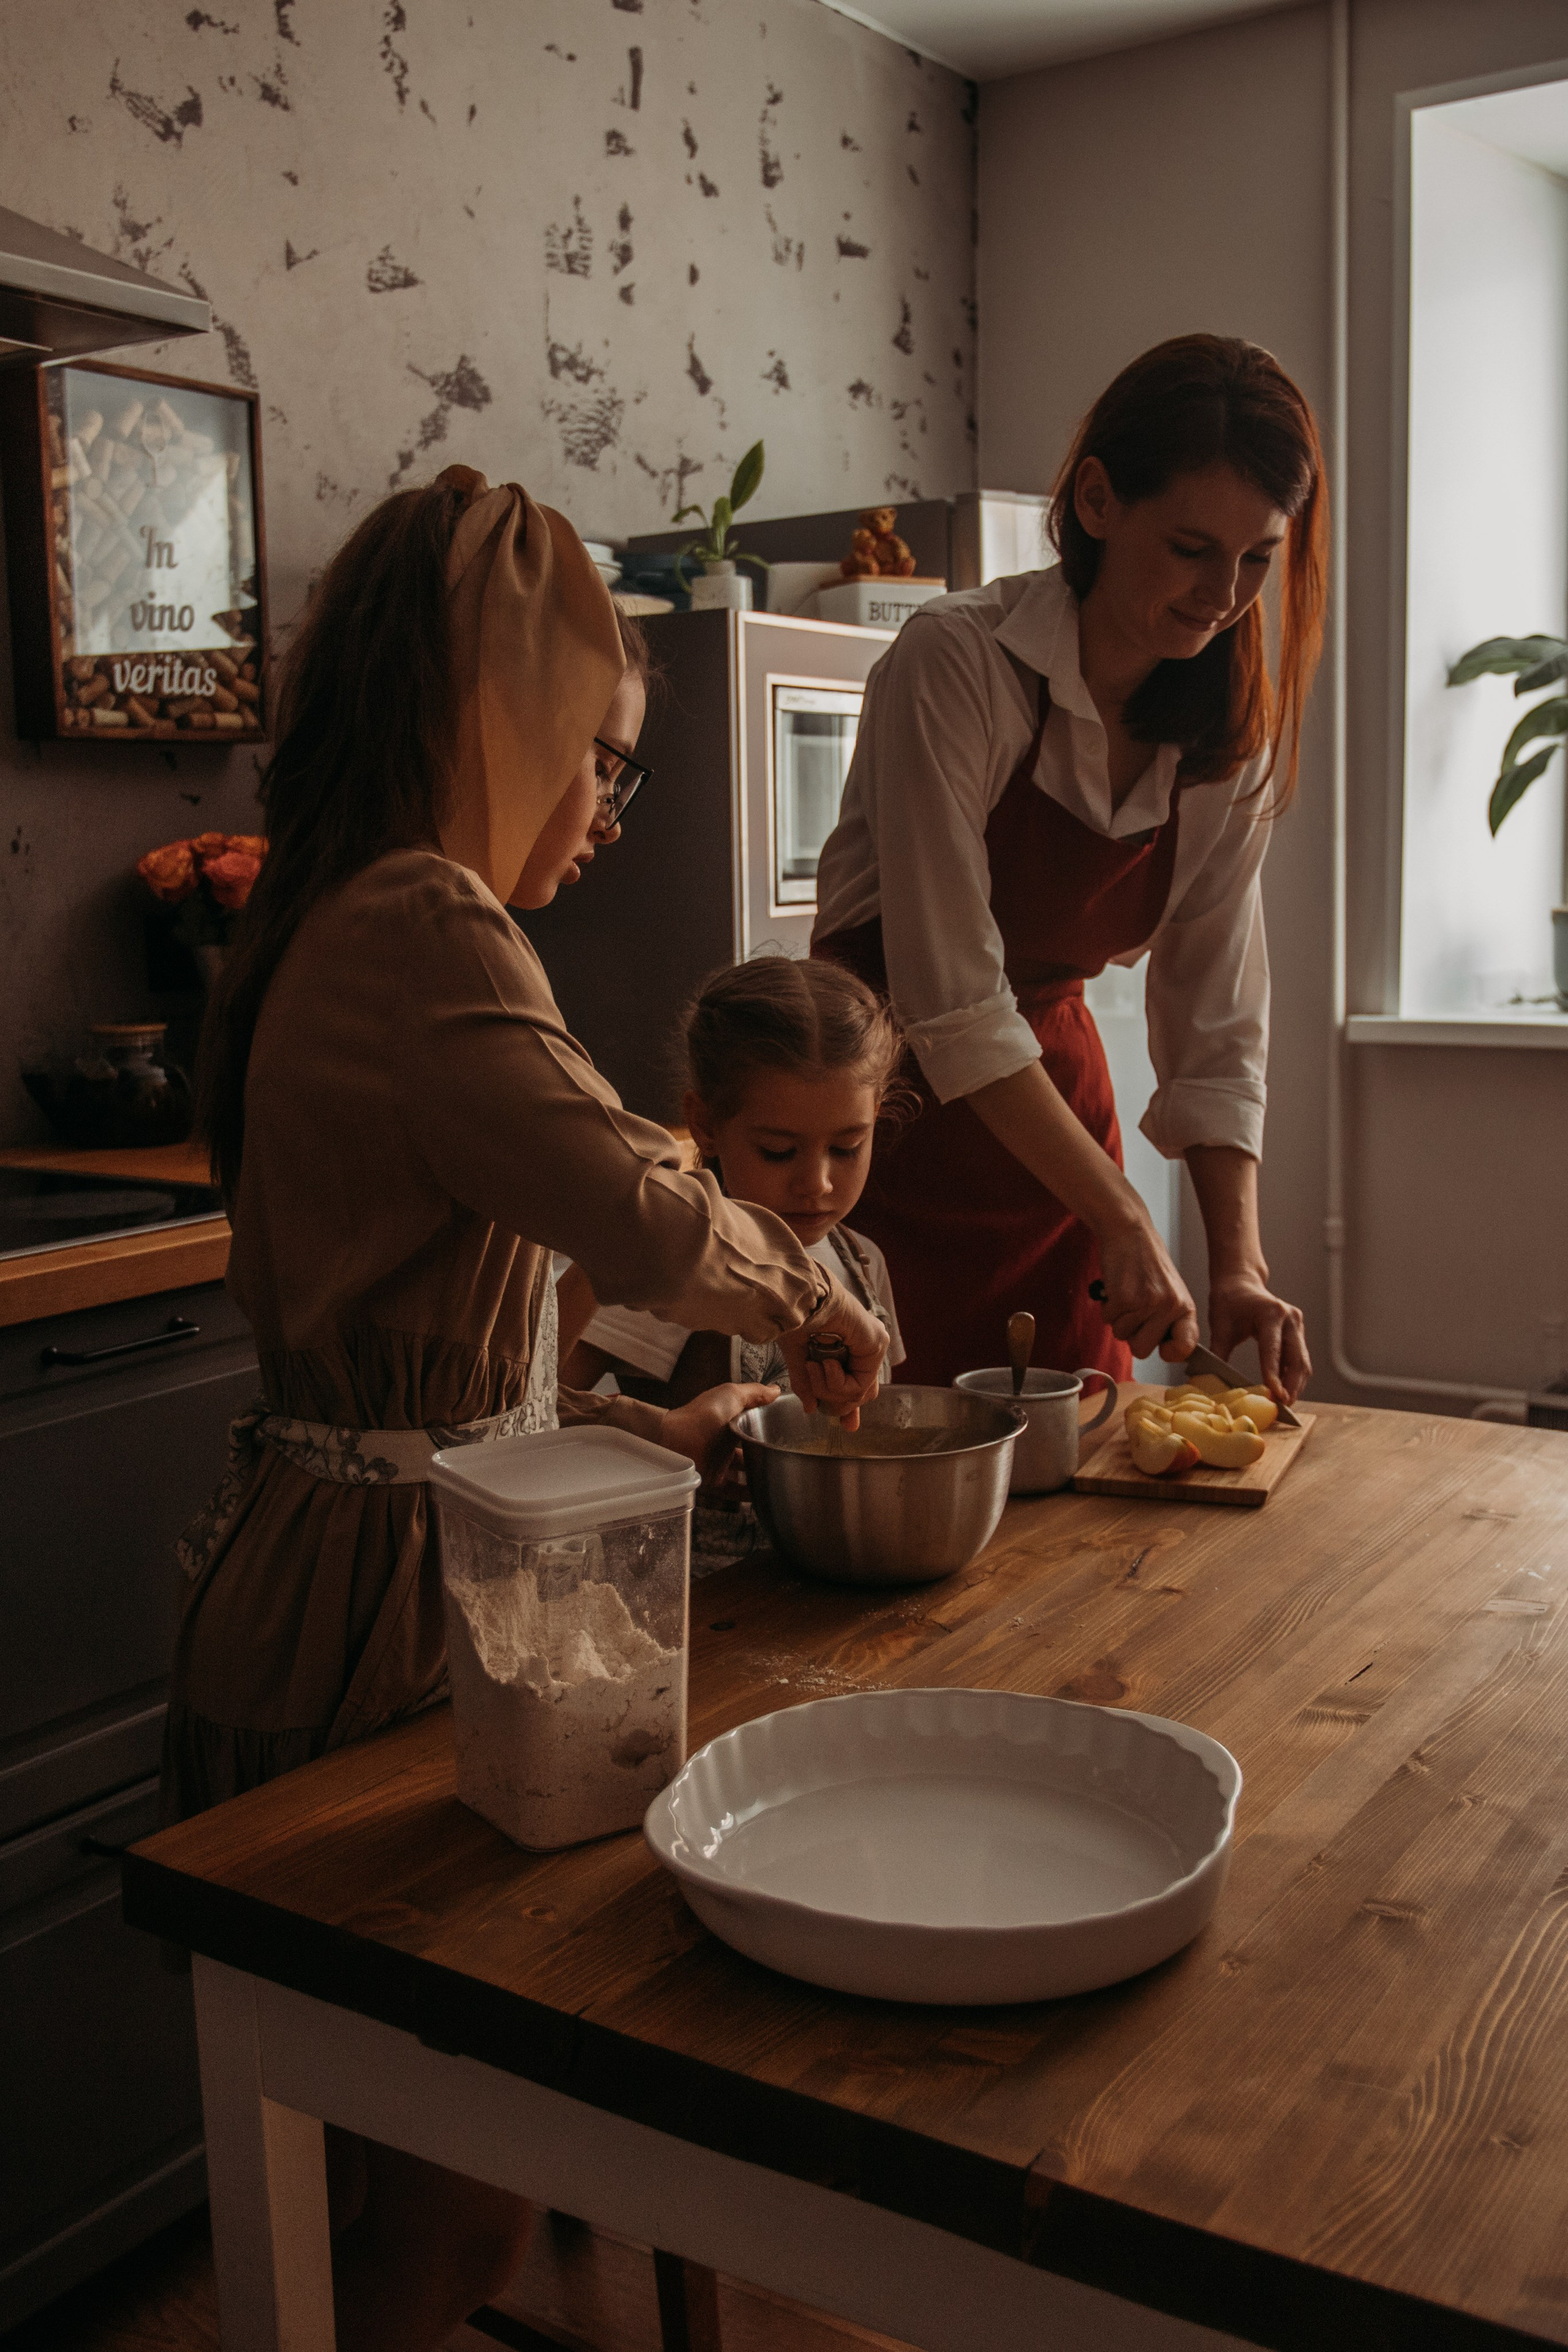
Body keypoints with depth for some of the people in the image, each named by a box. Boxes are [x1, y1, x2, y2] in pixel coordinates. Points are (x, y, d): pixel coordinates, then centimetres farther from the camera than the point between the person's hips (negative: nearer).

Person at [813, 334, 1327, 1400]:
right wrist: (1123, 1221, -22)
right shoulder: (955, 664, -21)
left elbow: (1214, 1012, -1)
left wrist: (1240, 1262, -10)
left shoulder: (1235, 727, -3)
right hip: (888, 1095, -5)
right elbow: (953, 1003, -23)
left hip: (1054, 1082, 5)